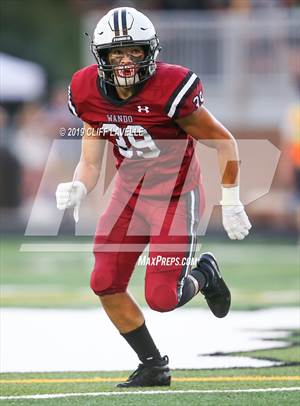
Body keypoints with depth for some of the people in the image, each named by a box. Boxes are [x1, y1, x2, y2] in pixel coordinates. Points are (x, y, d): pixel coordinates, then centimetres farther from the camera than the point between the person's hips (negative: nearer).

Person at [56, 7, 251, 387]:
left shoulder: (170, 90, -24)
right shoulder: (90, 94, -7)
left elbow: (224, 143, -13)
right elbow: (90, 163, 2)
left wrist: (231, 204, -8)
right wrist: (76, 190, -20)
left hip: (176, 196, -5)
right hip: (129, 193, 5)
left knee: (162, 298, -10)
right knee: (106, 284, -4)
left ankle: (204, 274, 26)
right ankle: (153, 365, 16)